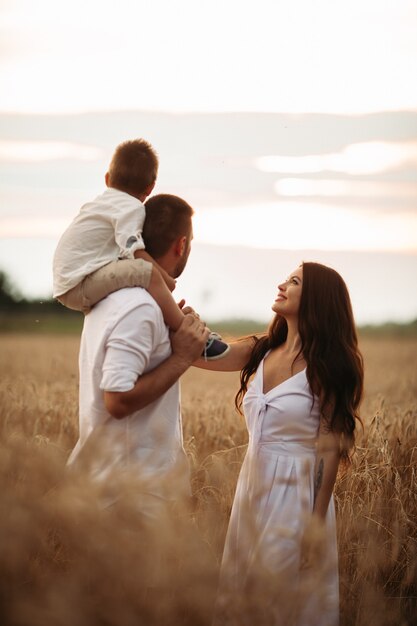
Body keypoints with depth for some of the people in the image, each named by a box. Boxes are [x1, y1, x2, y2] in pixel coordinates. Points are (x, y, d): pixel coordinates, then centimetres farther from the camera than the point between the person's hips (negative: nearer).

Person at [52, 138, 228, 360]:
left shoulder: (103, 201, 20)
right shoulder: (131, 207, -8)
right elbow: (134, 251, -19)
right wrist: (166, 279, -8)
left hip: (65, 287, 10)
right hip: (79, 286, -10)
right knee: (145, 272, -24)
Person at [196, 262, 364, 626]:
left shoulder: (327, 364, -10)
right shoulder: (260, 352, 7)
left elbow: (329, 448, -12)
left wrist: (317, 521, -16)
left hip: (297, 495, -6)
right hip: (253, 489, 6)